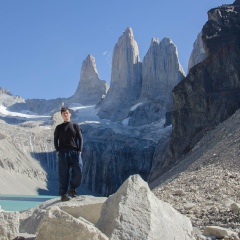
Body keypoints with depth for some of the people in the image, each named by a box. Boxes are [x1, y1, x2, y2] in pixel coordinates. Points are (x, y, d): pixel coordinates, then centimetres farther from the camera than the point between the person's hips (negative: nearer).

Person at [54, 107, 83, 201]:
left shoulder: (75, 126, 11)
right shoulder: (59, 128, 11)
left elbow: (80, 139, 8)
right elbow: (56, 140, 11)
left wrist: (79, 150, -3)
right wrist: (57, 151, -2)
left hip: (75, 152, 1)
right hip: (63, 152, -1)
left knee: (78, 171, -8)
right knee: (63, 174, -2)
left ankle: (72, 189, 12)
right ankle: (63, 194, 2)